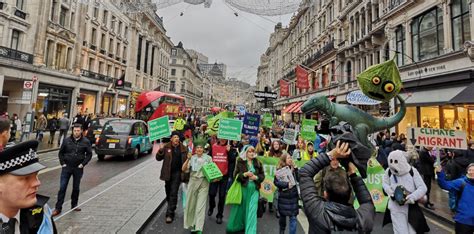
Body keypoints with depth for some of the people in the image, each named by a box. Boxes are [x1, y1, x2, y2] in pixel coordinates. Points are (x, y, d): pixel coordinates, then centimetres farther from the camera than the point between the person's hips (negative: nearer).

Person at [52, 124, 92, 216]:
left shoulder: (86, 142, -4)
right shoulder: (67, 140, 0)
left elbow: (89, 154, 0)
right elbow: (60, 153, 7)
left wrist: (83, 164, -8)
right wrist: (62, 163, -2)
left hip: (78, 168, 0)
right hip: (66, 167, 0)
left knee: (76, 188, 11)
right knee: (62, 188, 0)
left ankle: (74, 205, 26)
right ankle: (58, 208, 11)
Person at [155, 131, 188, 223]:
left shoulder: (183, 148, -2)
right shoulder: (166, 147, -2)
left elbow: (186, 160, 4)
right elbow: (158, 158, 1)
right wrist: (161, 150, -17)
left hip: (177, 173, -2)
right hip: (168, 173, 2)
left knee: (173, 193, -4)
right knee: (168, 193, 16)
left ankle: (170, 214, 4)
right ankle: (171, 209, 39)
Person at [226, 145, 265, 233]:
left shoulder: (258, 163, 5)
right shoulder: (240, 162, -1)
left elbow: (262, 175, 8)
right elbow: (236, 175, -4)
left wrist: (256, 177, -11)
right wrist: (245, 174, -19)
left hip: (254, 189, 1)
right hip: (242, 188, -1)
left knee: (252, 210, -2)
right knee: (239, 208, 13)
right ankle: (236, 226, 38)